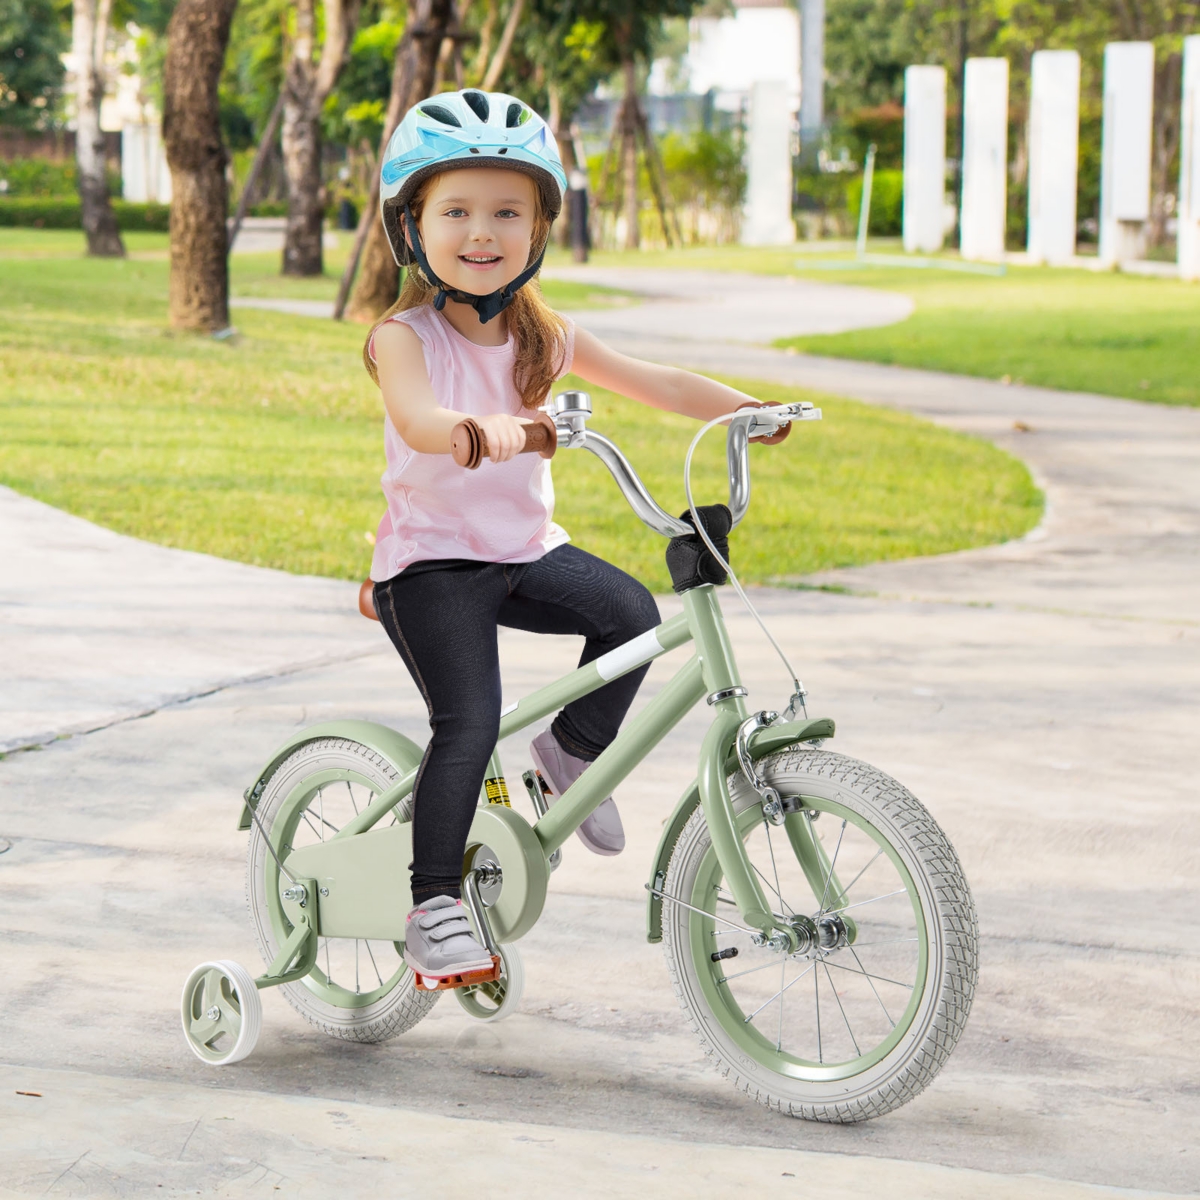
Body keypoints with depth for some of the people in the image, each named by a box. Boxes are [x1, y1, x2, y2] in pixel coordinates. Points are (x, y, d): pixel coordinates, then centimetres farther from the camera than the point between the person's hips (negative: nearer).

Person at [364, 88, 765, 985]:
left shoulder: (543, 337, 4)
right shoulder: (403, 336, -13)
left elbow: (654, 384, 4)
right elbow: (417, 416, -34)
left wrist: (749, 408, -11)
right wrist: (481, 429, -56)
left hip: (525, 548, 5)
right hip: (432, 557, -5)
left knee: (630, 611, -20)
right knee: (469, 725, -18)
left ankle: (574, 751, 6)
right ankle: (434, 908, -5)